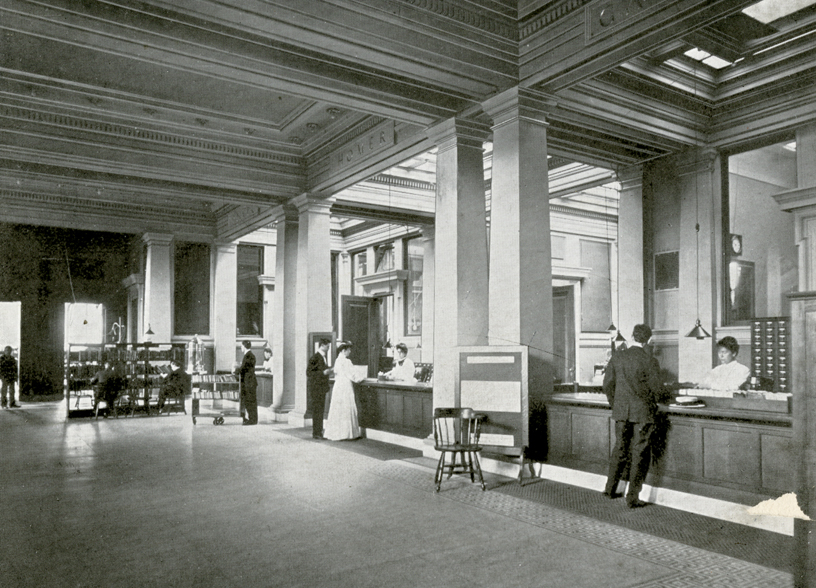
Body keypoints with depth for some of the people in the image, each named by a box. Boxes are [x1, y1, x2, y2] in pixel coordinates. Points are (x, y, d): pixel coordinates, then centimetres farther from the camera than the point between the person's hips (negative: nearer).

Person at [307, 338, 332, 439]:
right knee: (317, 411, -5)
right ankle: (316, 433, 1)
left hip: (322, 388, 9)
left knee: (321, 411, 12)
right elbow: (308, 372, -18)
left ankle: (318, 432, 19)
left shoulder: (323, 357, 14)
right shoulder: (314, 358, -15)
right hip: (315, 388, -9)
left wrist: (328, 371, 9)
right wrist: (323, 373, -22)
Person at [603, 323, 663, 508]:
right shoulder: (650, 361, -11)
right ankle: (632, 498, 9)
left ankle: (610, 489, 27)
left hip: (621, 411, 4)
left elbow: (608, 384, 3)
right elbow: (656, 389, -7)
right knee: (639, 453, 6)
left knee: (620, 448, 18)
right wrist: (651, 405, 13)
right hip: (642, 412, -3)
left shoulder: (617, 357, -2)